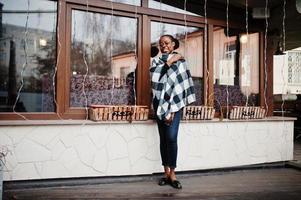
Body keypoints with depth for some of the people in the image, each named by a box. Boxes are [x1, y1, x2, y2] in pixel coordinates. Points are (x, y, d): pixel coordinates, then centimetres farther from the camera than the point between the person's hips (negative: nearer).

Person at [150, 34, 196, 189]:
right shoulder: (156, 61, 14)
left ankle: (172, 174, -4)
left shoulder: (179, 61, 1)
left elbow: (180, 85, -8)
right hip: (159, 104, 4)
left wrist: (172, 110, -14)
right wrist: (169, 62, -9)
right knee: (163, 138, 5)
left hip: (173, 104, -4)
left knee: (171, 137, -13)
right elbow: (154, 76, -7)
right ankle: (166, 173, 12)